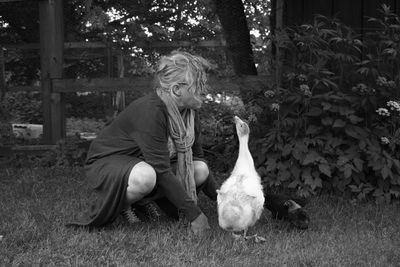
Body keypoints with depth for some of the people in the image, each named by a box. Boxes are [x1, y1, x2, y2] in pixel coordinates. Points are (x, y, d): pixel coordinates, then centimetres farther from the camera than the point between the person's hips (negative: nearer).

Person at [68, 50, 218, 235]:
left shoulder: (190, 112, -7)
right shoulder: (149, 111, -33)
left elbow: (196, 157, 7)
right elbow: (161, 172, -33)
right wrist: (193, 214, -29)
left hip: (141, 162, 8)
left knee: (201, 170, -12)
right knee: (145, 177, -41)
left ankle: (143, 198, 4)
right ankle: (118, 204, -8)